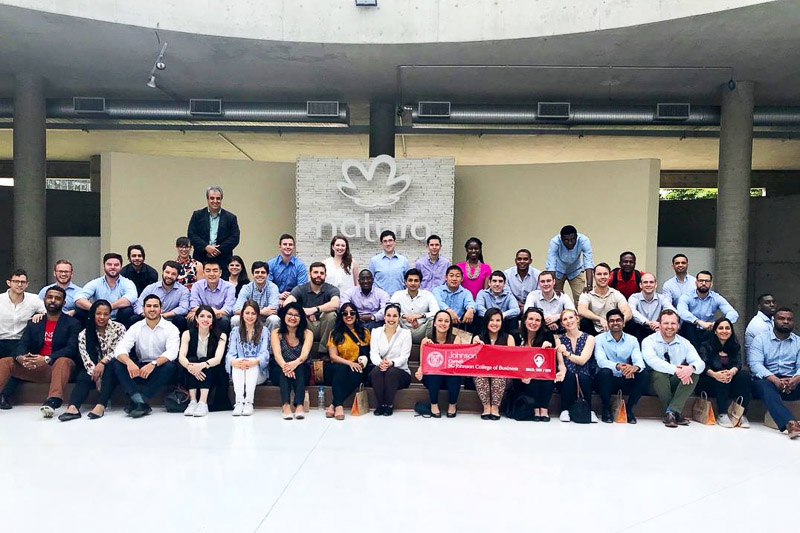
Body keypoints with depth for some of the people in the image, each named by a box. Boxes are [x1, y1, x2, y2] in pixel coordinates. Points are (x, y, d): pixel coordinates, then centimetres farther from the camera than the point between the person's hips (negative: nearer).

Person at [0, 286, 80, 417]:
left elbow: (71, 349, -13)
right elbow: (22, 344, 3)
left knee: (63, 361, -37)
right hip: (34, 368, 5)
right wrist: (20, 357, -23)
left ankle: (53, 401, -57)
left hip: (58, 367, -5)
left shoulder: (72, 324, 2)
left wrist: (47, 359, -28)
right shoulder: (34, 323, 15)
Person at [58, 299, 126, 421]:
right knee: (83, 377, -29)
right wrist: (95, 374, -25)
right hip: (93, 369, 2)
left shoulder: (118, 328, 0)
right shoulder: (84, 334, 2)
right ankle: (73, 407, -51)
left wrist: (103, 362, -26)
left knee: (111, 367, -34)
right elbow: (85, 357, -10)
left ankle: (100, 406, -46)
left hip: (111, 367, -2)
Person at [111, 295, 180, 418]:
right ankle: (141, 403, -33)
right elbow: (120, 349, -9)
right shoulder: (136, 327, 4)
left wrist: (153, 364, -38)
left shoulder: (171, 328, -4)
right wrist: (129, 362, -32)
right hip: (140, 369, 3)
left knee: (170, 366, -34)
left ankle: (136, 402, -28)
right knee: (117, 363, -20)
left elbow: (172, 352, -20)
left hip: (160, 371, -3)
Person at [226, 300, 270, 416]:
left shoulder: (264, 331, 7)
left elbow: (264, 353, -7)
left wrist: (254, 361, -31)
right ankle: (239, 402, -42)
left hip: (258, 373, -1)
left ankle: (249, 402, -41)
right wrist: (234, 361, -28)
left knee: (253, 365, -33)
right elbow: (231, 353, -2)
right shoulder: (235, 331, 12)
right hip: (238, 374, 1)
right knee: (238, 364, -31)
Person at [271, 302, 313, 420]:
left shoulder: (307, 333, -2)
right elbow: (277, 354, -18)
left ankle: (299, 405, -50)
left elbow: (305, 353, -21)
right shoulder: (276, 333, 0)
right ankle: (285, 405, -52)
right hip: (280, 371, 0)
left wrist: (295, 363, -45)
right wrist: (284, 366, -41)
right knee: (286, 369, -33)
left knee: (299, 368, -34)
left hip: (302, 371, 0)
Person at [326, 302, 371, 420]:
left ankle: (333, 405, -35)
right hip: (340, 367, 0)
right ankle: (339, 405, -42)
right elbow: (333, 356, -1)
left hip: (358, 368, 0)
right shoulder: (335, 333, 8)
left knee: (355, 374, -36)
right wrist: (349, 363, -17)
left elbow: (369, 352, 11)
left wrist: (364, 361, -12)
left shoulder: (364, 332, 14)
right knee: (341, 369, -36)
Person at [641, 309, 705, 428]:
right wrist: (675, 369, -41)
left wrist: (691, 368, -34)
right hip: (656, 384, -3)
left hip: (677, 383, 4)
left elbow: (700, 363, -9)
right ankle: (676, 414, -20)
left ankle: (670, 412, -27)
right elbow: (651, 360, -30)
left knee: (694, 373, -22)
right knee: (659, 373, -35)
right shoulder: (649, 341, -9)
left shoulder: (685, 343, 3)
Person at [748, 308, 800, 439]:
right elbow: (755, 364, -9)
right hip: (767, 380, -3)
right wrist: (776, 380, -25)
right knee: (763, 384, -37)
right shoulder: (760, 339, 6)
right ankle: (789, 423, -57)